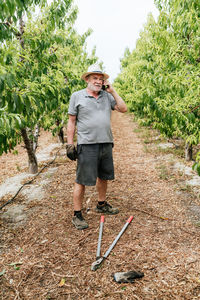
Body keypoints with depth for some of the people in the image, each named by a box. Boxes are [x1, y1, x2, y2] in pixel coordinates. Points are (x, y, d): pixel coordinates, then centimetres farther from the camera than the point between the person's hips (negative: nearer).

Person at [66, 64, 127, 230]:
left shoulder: (107, 96, 12)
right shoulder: (77, 96, 2)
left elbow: (123, 109, 5)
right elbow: (71, 122, 1)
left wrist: (112, 91, 3)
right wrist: (70, 143, -4)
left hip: (106, 143, 5)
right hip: (87, 145, -5)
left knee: (103, 177, 17)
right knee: (82, 180, -2)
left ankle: (102, 205, 37)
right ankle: (77, 214, 11)